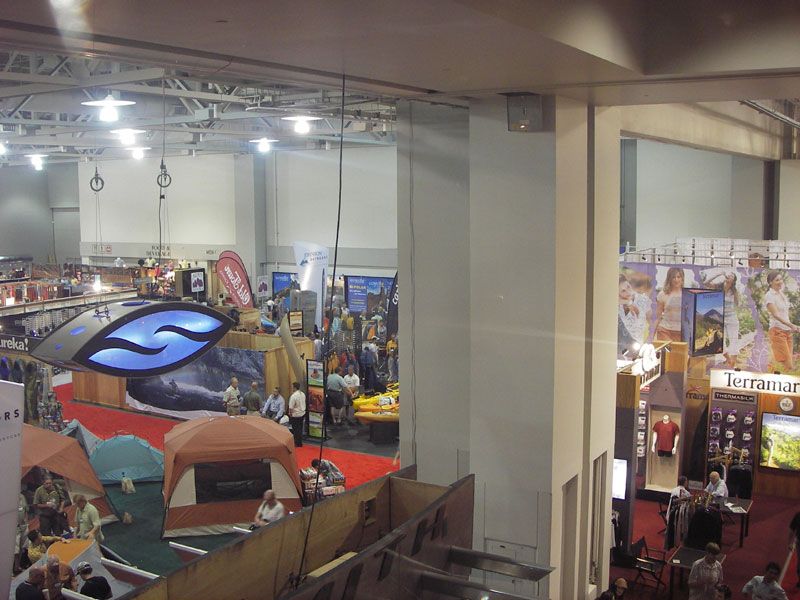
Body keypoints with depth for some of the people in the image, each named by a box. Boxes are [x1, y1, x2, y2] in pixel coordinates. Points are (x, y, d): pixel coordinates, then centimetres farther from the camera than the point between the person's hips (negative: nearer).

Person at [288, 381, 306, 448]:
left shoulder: (293, 396, -23)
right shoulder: (303, 394, 2)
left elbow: (291, 407, -20)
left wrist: (290, 413, -4)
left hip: (295, 415, -8)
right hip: (302, 414, 8)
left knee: (296, 430, 5)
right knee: (300, 429, 16)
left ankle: (297, 443, 12)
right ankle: (300, 443, 24)